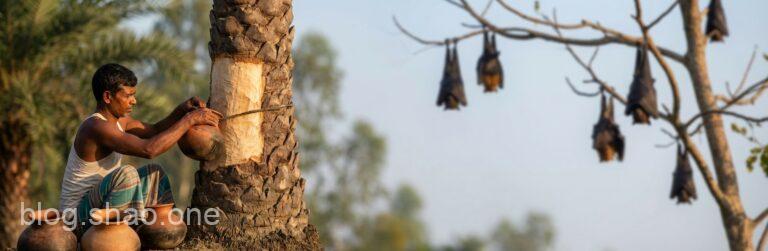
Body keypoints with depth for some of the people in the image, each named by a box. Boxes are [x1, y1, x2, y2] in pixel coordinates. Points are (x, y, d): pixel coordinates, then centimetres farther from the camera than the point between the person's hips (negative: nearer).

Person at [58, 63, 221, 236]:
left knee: (154, 173, 14)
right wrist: (189, 120, -24)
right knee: (126, 174, -31)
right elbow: (149, 149, -32)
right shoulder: (96, 127, -23)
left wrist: (182, 110, 0)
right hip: (78, 216, -10)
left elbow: (154, 131, 19)